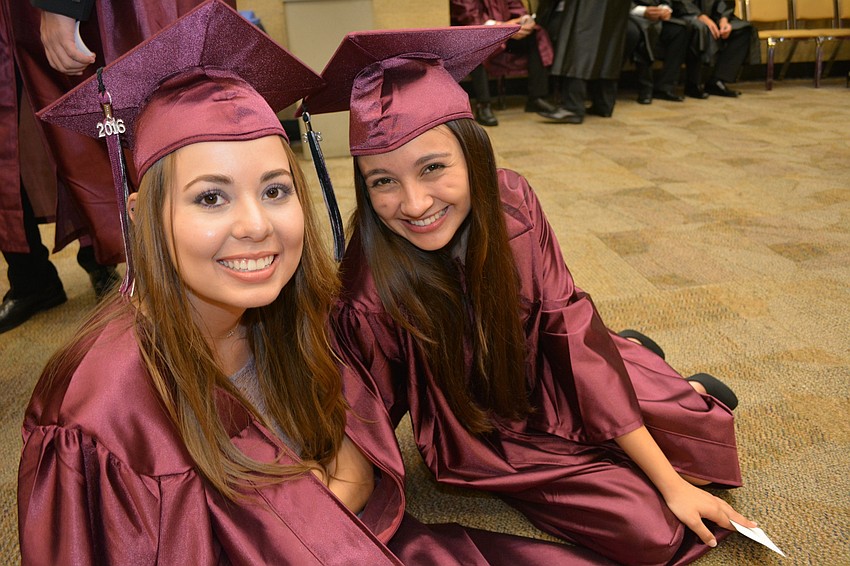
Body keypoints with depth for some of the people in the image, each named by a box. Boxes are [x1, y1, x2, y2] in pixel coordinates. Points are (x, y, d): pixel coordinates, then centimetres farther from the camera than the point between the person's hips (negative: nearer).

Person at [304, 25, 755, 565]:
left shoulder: (510, 201, -23)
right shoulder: (372, 291, -31)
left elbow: (570, 329, -18)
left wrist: (673, 485, -15)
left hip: (549, 376, 3)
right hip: (482, 433, -2)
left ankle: (684, 391, 29)